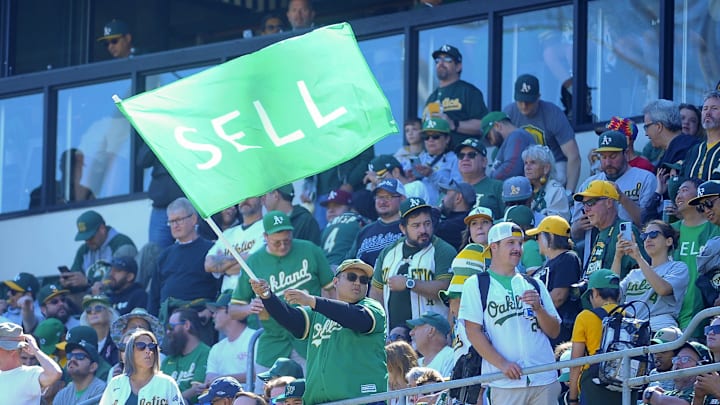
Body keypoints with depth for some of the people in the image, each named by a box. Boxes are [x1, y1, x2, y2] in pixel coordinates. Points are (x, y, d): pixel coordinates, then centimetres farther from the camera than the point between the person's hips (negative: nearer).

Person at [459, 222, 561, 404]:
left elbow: (554, 332, 14)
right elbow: (473, 331, -3)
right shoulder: (475, 285, 4)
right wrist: (502, 364, -13)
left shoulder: (534, 285, 17)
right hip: (505, 383, -4)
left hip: (545, 381, 4)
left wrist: (538, 308, -6)